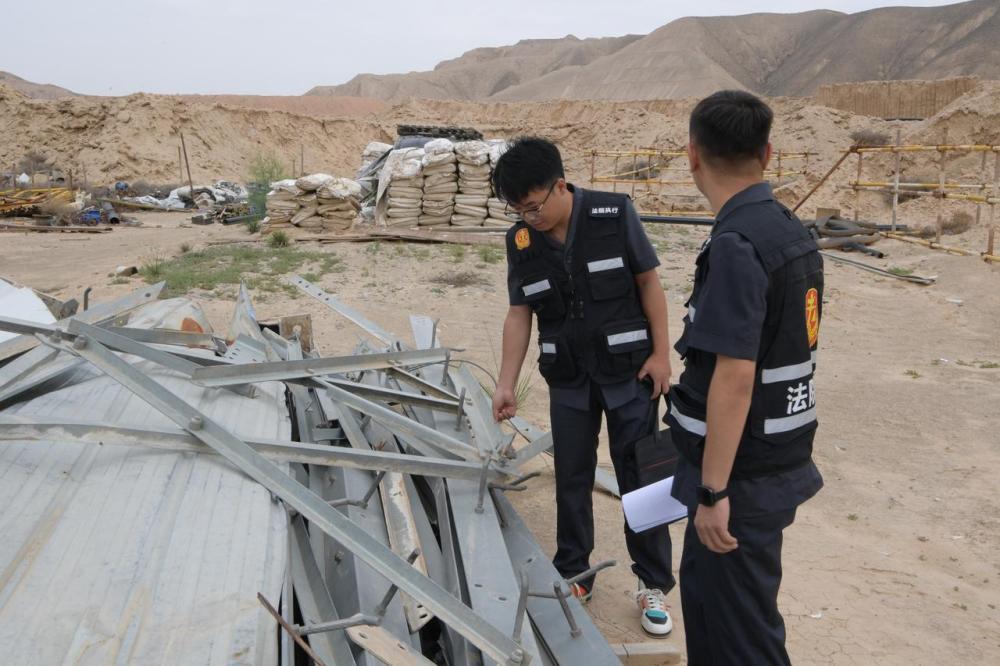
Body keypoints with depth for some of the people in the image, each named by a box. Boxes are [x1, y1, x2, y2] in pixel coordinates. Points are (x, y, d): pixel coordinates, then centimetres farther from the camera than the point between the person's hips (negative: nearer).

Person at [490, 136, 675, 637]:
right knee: (571, 479, 12)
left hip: (628, 373, -3)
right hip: (568, 380, 3)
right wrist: (506, 384, -3)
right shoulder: (521, 242, -4)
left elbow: (648, 282, -6)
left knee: (639, 478, 6)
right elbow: (519, 314, 0)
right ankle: (573, 576, 30)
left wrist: (661, 353, -10)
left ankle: (654, 584, 22)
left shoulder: (615, 214, -13)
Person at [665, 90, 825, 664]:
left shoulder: (736, 244, -22)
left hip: (743, 474, -9)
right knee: (703, 584, 24)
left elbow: (735, 377, -25)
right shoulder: (795, 232, 6)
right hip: (781, 456, 9)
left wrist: (714, 491, -19)